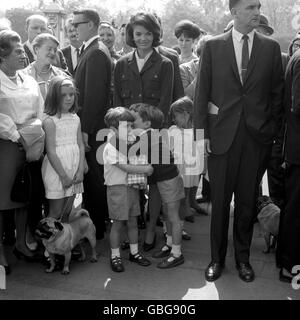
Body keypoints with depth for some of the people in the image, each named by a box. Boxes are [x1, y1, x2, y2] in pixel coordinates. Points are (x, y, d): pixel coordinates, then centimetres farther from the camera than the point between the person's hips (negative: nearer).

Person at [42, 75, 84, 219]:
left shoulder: (76, 119, 8)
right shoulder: (50, 121, -10)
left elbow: (81, 146, 6)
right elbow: (51, 151, -13)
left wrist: (81, 170, -3)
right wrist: (64, 175, -14)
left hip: (74, 170, 5)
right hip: (56, 171, -5)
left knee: (67, 212, 13)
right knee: (55, 214, 3)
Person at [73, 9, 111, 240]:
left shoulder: (96, 53, -14)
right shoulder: (92, 50, 16)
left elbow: (94, 95, -20)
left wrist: (85, 130, -19)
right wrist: (84, 128, 13)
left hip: (92, 128, -9)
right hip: (90, 126, 9)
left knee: (93, 179, 0)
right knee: (94, 179, 15)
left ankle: (96, 228, 13)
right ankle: (96, 223, 26)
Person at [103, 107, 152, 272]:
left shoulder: (129, 143, 6)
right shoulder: (110, 148, -16)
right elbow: (126, 167, -21)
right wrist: (146, 169, -16)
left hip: (132, 187, 7)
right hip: (117, 189, -6)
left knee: (133, 222, 13)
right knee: (118, 223, 2)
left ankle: (134, 252, 27)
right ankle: (115, 256, 16)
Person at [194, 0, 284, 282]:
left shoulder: (271, 48, 6)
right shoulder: (213, 46, 2)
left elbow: (277, 93, 8)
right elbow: (202, 93, 1)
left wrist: (273, 131, 2)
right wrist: (202, 132, -4)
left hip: (257, 136, 1)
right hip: (222, 134, -1)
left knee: (248, 200, 9)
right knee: (220, 200, 6)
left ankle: (243, 258, 26)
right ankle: (217, 258, 22)